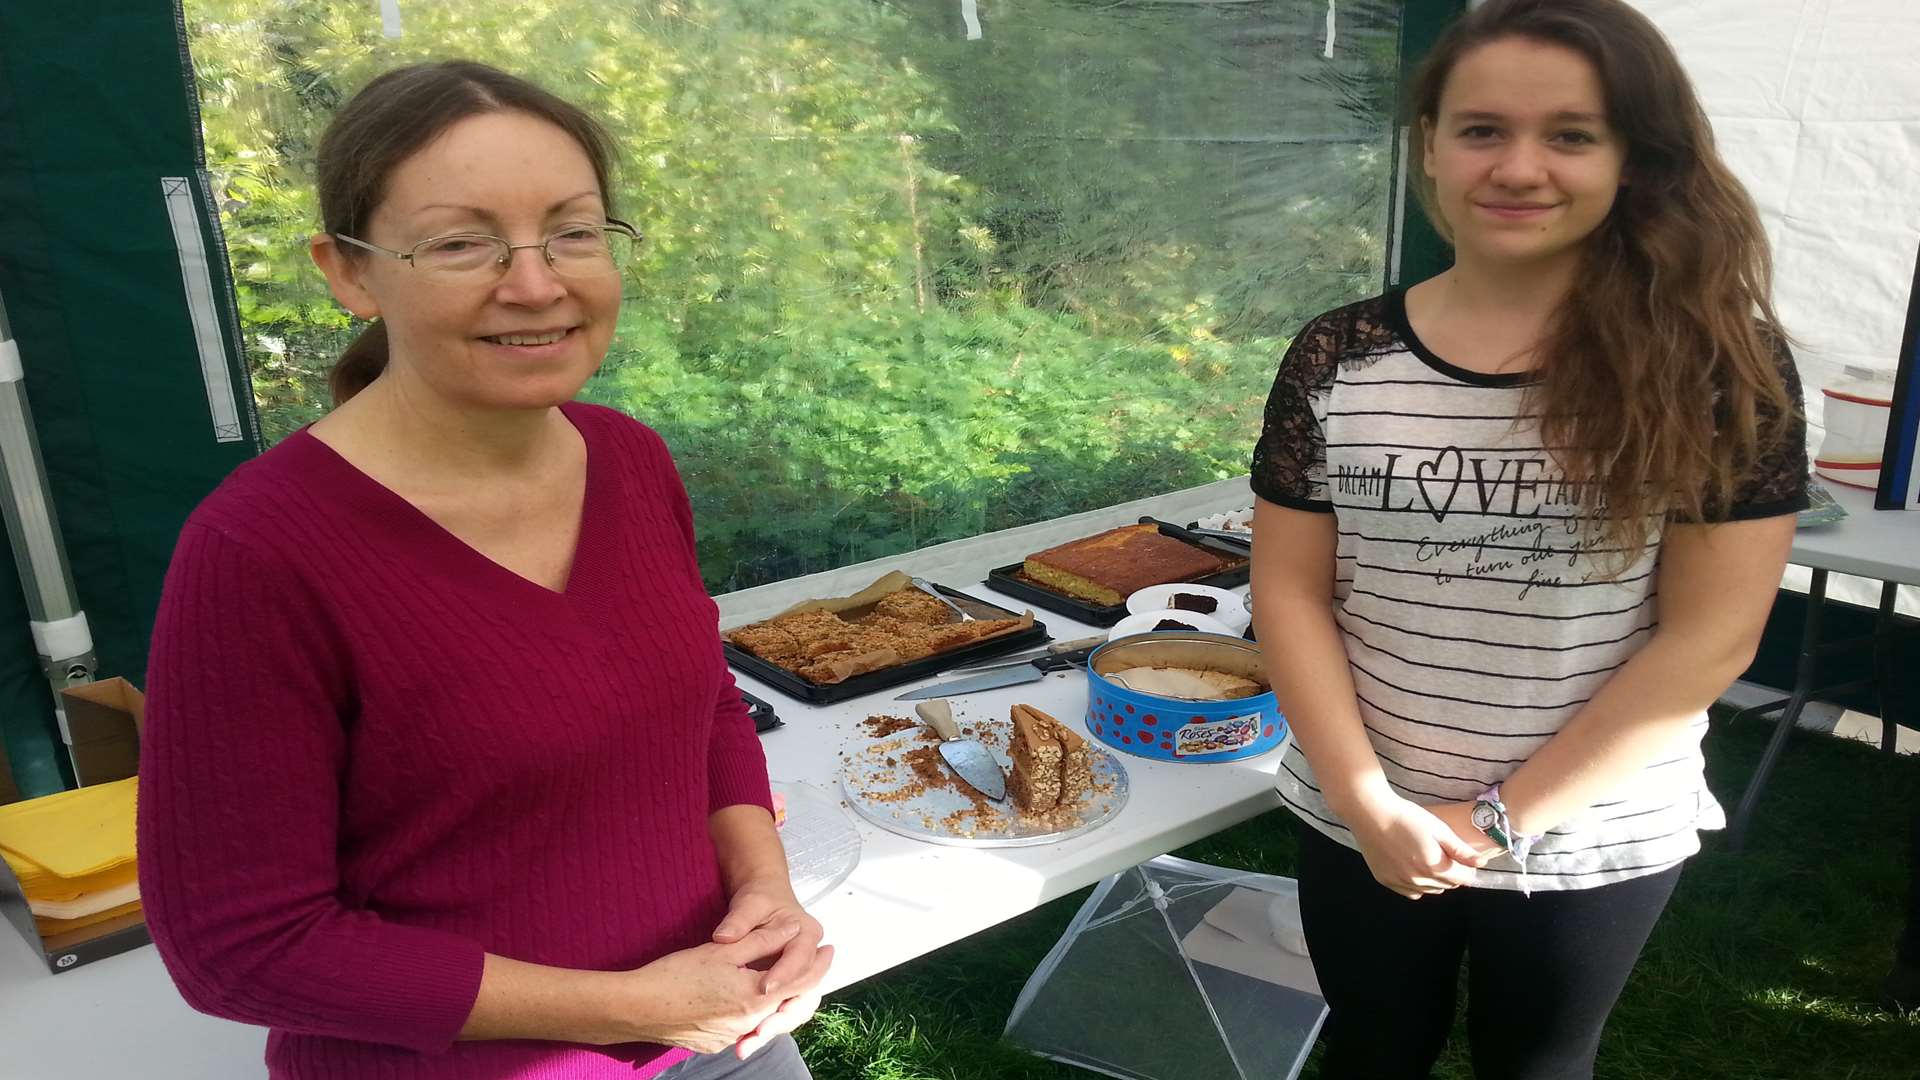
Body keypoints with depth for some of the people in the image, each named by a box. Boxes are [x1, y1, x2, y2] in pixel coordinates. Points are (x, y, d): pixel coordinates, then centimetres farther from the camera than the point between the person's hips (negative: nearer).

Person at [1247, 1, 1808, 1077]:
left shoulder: (1714, 360, -12)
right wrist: (1366, 800, -13)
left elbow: (1711, 635, -13)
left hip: (1592, 845, -1)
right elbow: (1290, 593, -4)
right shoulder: (1337, 362, -8)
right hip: (1364, 830, 2)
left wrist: (1501, 819, -14)